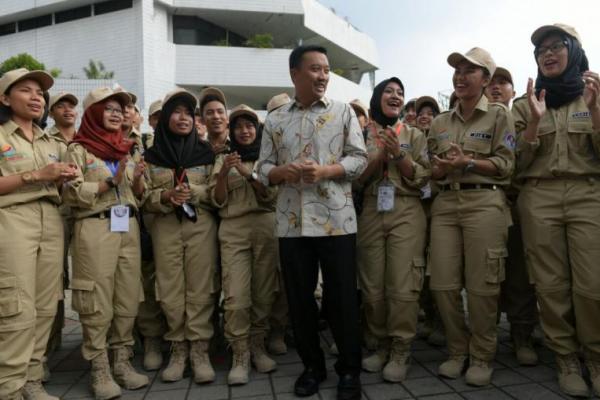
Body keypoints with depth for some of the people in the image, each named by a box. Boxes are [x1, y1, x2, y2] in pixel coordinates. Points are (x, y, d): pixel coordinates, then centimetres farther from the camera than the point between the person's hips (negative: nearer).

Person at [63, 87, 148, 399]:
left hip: (128, 227, 5)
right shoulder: (78, 149, 3)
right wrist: (111, 182, -13)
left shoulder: (125, 150, 20)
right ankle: (99, 369, 8)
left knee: (128, 298, 4)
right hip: (95, 228, -5)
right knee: (97, 302, -3)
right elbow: (71, 194, -8)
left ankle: (122, 361, 16)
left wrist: (138, 180, -2)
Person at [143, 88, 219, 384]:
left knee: (200, 288, -3)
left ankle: (200, 350, 5)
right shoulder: (151, 154, 9)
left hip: (201, 225, -1)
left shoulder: (205, 152, 8)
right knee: (171, 290, 1)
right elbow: (145, 196, 5)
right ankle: (178, 349, 14)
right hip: (165, 227, 1)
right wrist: (165, 197, -15)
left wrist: (194, 192, -14)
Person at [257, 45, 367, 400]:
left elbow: (360, 158, 0)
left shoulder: (343, 111, 6)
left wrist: (325, 171, -15)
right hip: (291, 222, 3)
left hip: (336, 220, -2)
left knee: (343, 298, 4)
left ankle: (350, 369, 22)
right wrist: (282, 172, -12)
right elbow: (264, 168, 10)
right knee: (300, 298, 10)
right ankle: (312, 365, 28)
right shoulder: (275, 120, 11)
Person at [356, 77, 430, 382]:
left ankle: (400, 351, 7)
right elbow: (357, 178, 2)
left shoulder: (414, 135, 9)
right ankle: (382, 344, 22)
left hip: (406, 213, -1)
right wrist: (382, 154, -9)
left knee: (403, 286, -7)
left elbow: (423, 178, 2)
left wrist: (399, 154, -10)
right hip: (370, 213, 1)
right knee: (372, 286, 4)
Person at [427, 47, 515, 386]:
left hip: (485, 202, -4)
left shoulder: (499, 114, 6)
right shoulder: (440, 123, 18)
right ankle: (458, 350, 20)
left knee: (481, 285, -2)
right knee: (443, 284, 2)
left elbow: (506, 164, -2)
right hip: (445, 203, 4)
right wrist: (445, 167, -7)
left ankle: (482, 356, 16)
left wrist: (467, 163, -14)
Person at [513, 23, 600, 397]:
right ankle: (567, 359, 15)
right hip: (539, 198, 1)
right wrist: (535, 120, -10)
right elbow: (519, 162, 4)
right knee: (551, 284, 0)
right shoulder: (524, 104, 11)